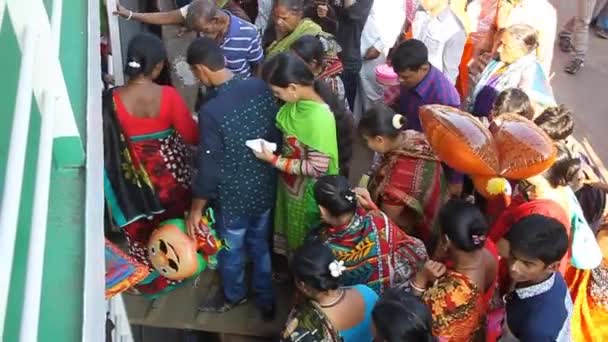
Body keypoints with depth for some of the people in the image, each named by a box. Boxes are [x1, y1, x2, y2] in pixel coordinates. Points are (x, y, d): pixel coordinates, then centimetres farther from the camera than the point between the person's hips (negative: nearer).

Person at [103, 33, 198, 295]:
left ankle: (150, 278, 41)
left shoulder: (113, 99, -19)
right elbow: (192, 136, -14)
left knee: (143, 229, 22)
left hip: (134, 174, 1)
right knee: (174, 222, 26)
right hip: (170, 170, 0)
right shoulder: (168, 95, -23)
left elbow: (109, 141, -8)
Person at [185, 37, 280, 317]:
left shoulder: (211, 111, -29)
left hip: (233, 196, -5)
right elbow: (277, 135, 1)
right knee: (260, 245, 27)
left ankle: (233, 295, 50)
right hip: (265, 188, 6)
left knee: (231, 250, 23)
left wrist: (196, 209, -7)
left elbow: (209, 168, -21)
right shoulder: (261, 87, -12)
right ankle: (266, 300, 45)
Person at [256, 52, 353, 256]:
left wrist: (273, 160, -26)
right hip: (291, 185, 8)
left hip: (308, 193, -8)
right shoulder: (299, 100, -10)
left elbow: (317, 168, -31)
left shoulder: (319, 117, -36)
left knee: (304, 243, 20)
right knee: (290, 232, 31)